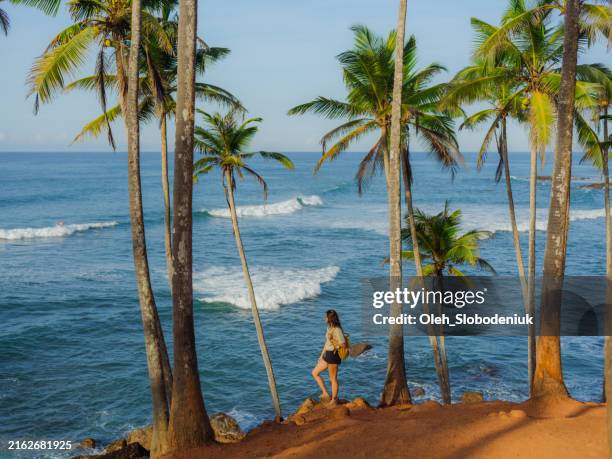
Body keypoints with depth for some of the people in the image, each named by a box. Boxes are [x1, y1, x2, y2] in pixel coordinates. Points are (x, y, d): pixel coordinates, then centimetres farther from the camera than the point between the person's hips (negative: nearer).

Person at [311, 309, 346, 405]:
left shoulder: (337, 330, -20)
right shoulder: (329, 328, 9)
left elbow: (342, 344, -22)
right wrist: (322, 355, 17)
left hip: (333, 355, -10)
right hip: (327, 354, 10)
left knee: (333, 379, 3)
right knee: (315, 373, 14)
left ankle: (334, 400, 18)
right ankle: (325, 394, 17)